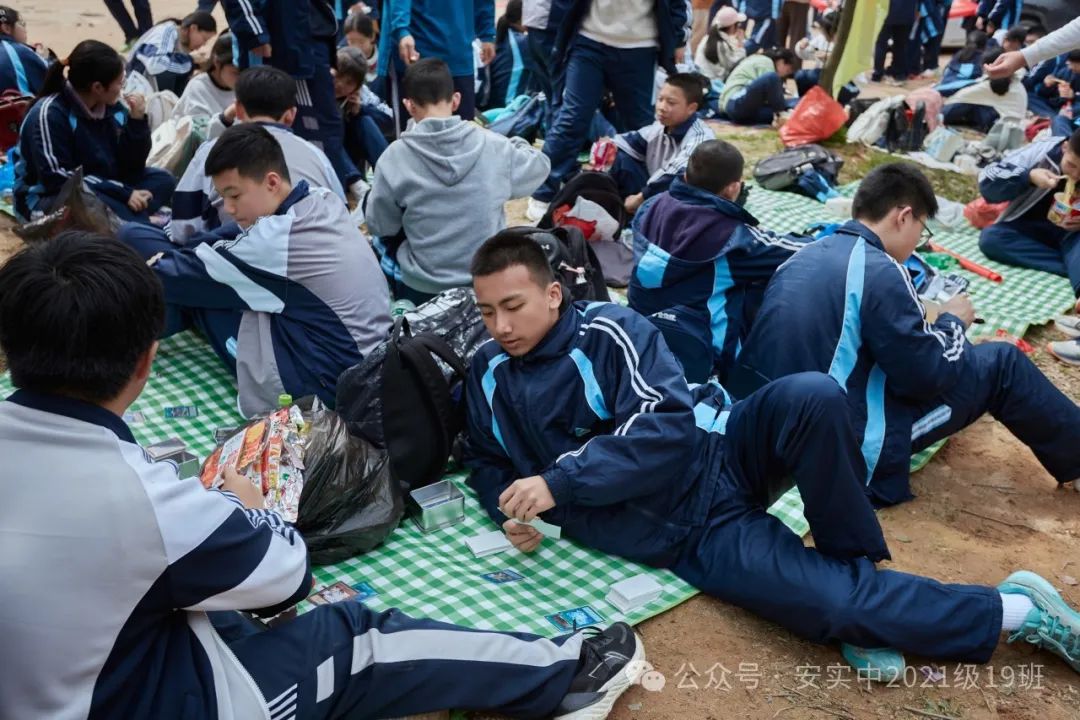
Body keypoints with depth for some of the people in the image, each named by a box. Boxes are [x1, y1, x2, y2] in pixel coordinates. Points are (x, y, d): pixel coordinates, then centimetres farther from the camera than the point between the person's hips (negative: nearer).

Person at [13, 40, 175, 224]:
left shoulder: (114, 108, -2)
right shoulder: (49, 114, -20)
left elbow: (131, 168, -1)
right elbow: (59, 179, -25)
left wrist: (137, 121, -15)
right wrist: (124, 194, -28)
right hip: (49, 199, -7)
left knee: (162, 180, -11)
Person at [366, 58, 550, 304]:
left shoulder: (394, 157, -15)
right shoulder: (494, 146, -11)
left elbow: (379, 226, -2)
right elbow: (539, 166, 10)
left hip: (422, 290, -2)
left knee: (385, 240, 29)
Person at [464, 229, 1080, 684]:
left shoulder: (608, 331, -8)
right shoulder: (489, 378, 6)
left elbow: (667, 424, -19)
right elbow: (488, 461, 20)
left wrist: (560, 481, -24)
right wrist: (510, 511, -3)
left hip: (718, 456, -1)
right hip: (690, 534, 1)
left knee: (814, 396, -34)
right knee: (831, 602, -22)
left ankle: (855, 566, -13)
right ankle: (1013, 610, -1)